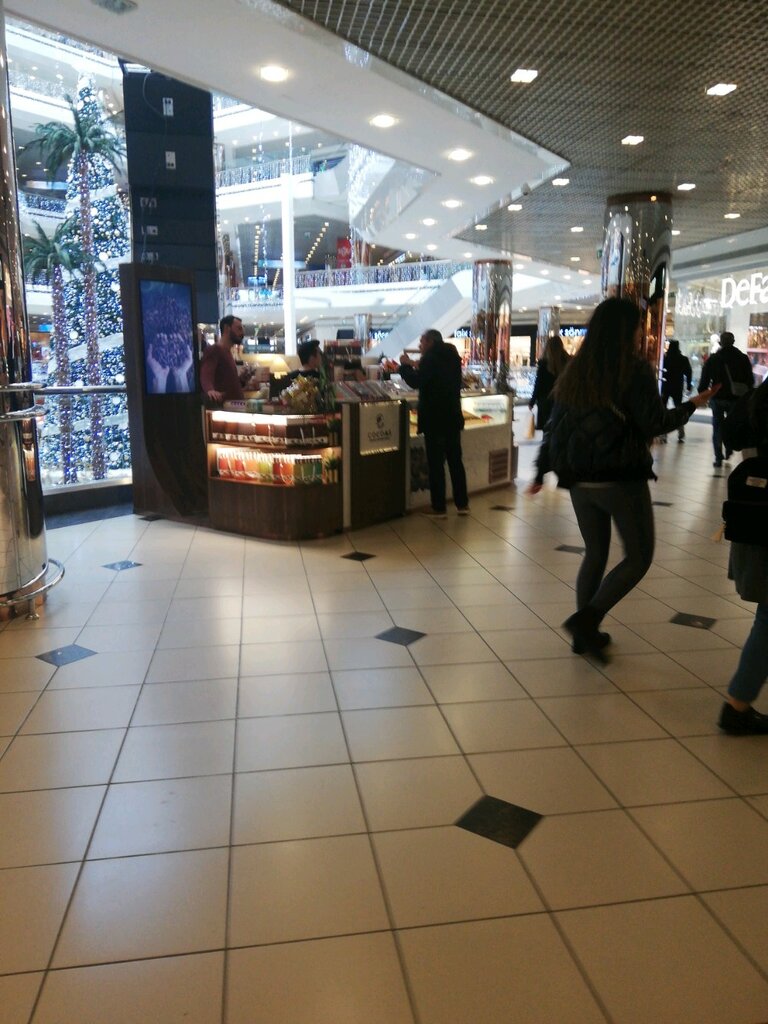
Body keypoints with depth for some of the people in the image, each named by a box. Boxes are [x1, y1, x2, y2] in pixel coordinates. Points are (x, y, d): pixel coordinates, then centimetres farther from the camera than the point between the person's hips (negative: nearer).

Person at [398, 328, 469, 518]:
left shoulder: (430, 358, -13)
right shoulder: (452, 357, 12)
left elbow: (416, 382, -17)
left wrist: (405, 365, -2)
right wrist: (414, 367, 20)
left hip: (434, 419, -7)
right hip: (453, 417, 7)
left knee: (436, 464, -1)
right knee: (455, 461, 13)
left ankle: (439, 508, 4)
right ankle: (462, 504, 16)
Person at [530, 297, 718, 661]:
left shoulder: (575, 371, 7)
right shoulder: (634, 370, -10)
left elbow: (554, 426, 8)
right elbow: (655, 424, -12)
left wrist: (541, 472, 13)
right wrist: (692, 406, 4)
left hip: (580, 480, 6)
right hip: (622, 479, -6)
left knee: (594, 553, 19)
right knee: (639, 556, 9)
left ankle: (584, 632, 21)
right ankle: (587, 617, -5)